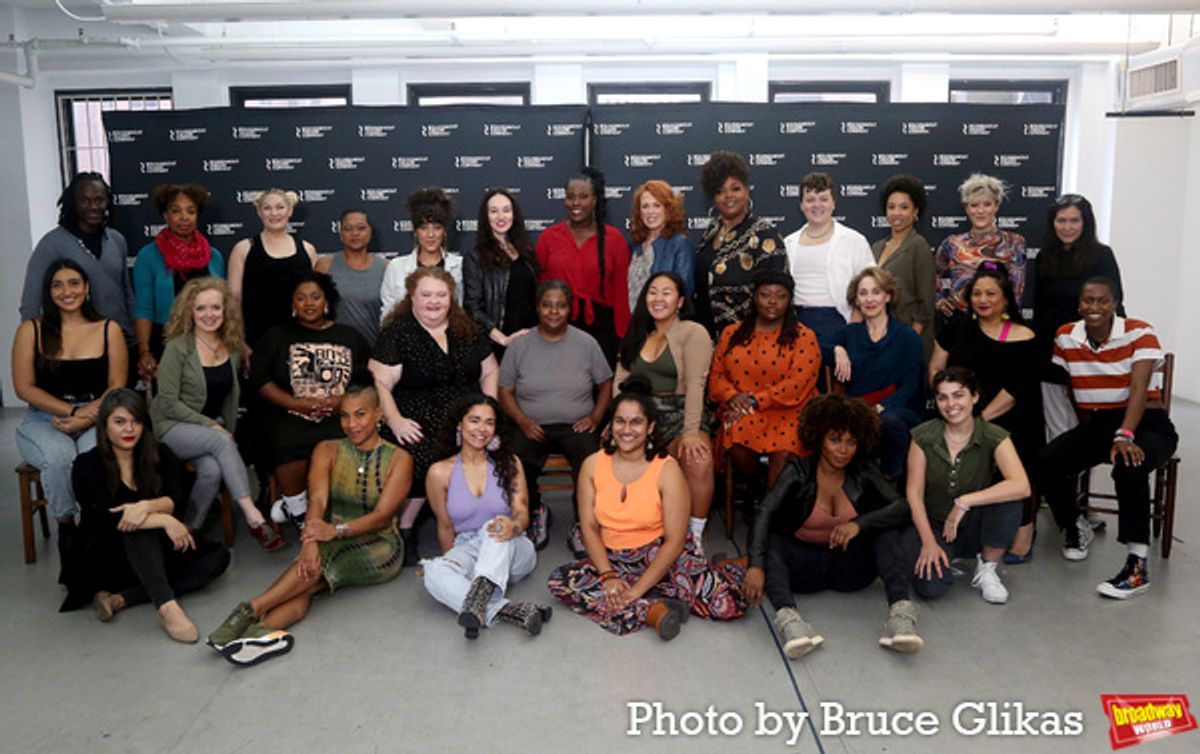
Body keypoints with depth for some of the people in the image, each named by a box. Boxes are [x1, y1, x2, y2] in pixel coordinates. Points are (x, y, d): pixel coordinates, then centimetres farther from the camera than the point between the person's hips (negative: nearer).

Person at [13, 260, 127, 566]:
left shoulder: (109, 329, 6)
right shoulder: (31, 331, 5)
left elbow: (118, 387, 3)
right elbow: (24, 388, 0)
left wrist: (85, 420, -13)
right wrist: (74, 410, -12)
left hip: (96, 419, 0)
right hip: (45, 419, 0)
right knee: (59, 457, -34)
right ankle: (66, 528, -10)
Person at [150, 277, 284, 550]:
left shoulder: (232, 348, 5)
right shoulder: (178, 348, -10)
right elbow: (168, 403, -12)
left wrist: (227, 430, 3)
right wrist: (211, 426, -16)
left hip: (214, 428, 4)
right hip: (172, 428, -4)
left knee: (213, 470, -30)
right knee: (221, 442, -34)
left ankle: (189, 533, -13)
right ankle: (254, 518, -35)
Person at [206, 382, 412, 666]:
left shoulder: (398, 459, 0)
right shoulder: (327, 451, 8)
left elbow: (382, 514, -13)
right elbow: (317, 501, -9)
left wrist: (337, 530, -31)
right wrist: (311, 539, -30)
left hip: (379, 549, -2)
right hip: (336, 546, 2)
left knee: (323, 560, -33)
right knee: (310, 562, -33)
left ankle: (251, 610, -40)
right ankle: (265, 630, -55)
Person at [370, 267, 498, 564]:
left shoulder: (468, 330, 15)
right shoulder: (397, 333, 2)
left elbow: (490, 372, 19)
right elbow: (380, 383, -4)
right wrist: (395, 421, -16)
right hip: (419, 424, -3)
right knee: (423, 462, -32)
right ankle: (404, 530, -9)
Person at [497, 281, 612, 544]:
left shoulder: (586, 343, 6)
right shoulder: (519, 345, 5)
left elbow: (606, 383, 12)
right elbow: (505, 391, 7)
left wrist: (596, 417, -3)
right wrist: (523, 422, -9)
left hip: (576, 426, 0)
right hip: (533, 427, 0)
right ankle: (536, 512, 5)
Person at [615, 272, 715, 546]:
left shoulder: (694, 333, 1)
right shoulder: (637, 334, 20)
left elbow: (695, 385, -11)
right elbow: (621, 379, 10)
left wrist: (691, 432, -22)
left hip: (679, 413, -4)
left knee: (700, 461, -34)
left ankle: (695, 535, -15)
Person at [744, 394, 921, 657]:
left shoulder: (864, 472, 0)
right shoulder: (799, 471, -7)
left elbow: (904, 509, -14)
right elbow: (765, 515, -22)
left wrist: (860, 523, -33)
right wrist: (756, 565, -40)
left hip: (849, 566, 2)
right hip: (804, 564, -2)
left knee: (887, 527, -20)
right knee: (768, 539, -28)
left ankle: (900, 612, -35)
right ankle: (787, 616, -50)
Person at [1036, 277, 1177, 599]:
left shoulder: (1139, 333, -10)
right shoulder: (1066, 336, 4)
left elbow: (1139, 389, -21)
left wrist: (1124, 436, -35)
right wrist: (1080, 435, 0)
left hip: (1146, 423, -4)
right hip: (1095, 425, 4)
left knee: (1128, 466, -37)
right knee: (1045, 462, -21)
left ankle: (1138, 566, -29)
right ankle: (1075, 527, 10)